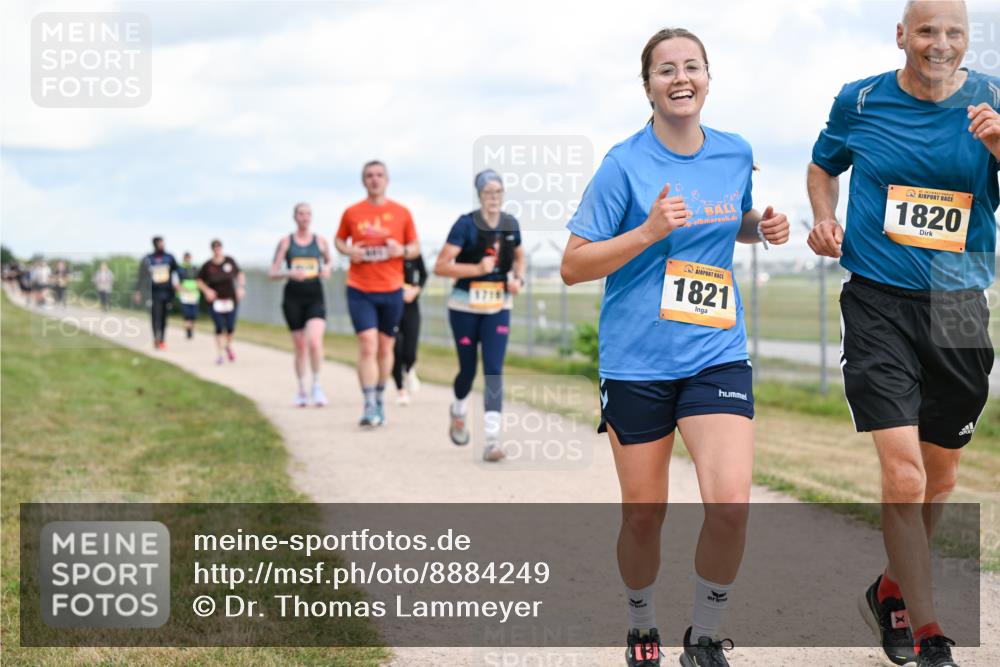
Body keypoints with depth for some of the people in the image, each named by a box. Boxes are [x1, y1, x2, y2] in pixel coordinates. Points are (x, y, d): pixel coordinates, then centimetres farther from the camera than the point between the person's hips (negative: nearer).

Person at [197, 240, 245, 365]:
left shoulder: (229, 261, -4)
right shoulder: (207, 265, -8)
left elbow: (239, 274, 11)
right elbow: (199, 280, 6)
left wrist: (241, 287, -1)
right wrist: (206, 290, -9)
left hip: (231, 299, 1)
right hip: (216, 301, -1)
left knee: (230, 326, 0)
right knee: (219, 327, -7)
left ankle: (228, 346, 30)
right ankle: (219, 353, 8)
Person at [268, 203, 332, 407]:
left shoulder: (320, 241, 6)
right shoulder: (285, 242, 2)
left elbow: (328, 260, 26)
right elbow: (272, 273, 0)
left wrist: (327, 269, 2)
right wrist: (290, 273, -19)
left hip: (315, 297, 0)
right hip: (293, 298, 0)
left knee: (314, 341, -21)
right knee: (300, 347, 6)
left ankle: (316, 385, -5)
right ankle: (301, 391, 22)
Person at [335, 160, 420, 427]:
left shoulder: (401, 213, 3)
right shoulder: (352, 213, 3)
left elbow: (415, 248, 9)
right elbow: (339, 239, 16)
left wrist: (402, 250, -13)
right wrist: (349, 250, -6)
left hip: (391, 290, 2)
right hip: (360, 290, -1)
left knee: (386, 347, 10)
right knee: (367, 345, -12)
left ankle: (379, 400, 27)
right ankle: (370, 407, -12)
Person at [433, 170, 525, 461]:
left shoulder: (511, 225, 3)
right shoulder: (466, 225, -11)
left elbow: (519, 256, 22)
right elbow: (441, 266, -16)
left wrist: (519, 279, 2)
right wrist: (477, 269, -25)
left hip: (499, 308, 3)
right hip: (466, 306, -3)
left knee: (494, 370, -9)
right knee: (468, 370, 8)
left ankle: (492, 438, -13)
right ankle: (458, 412, 42)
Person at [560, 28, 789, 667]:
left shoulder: (736, 153, 6)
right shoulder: (625, 164, -6)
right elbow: (573, 266, -6)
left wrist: (764, 226, 3)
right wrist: (648, 232, -19)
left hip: (717, 355, 2)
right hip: (637, 362, -2)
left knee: (730, 504, -16)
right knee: (643, 516, 6)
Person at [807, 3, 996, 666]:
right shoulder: (860, 102, 0)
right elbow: (824, 165, 19)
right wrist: (824, 218, 0)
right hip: (879, 305, -2)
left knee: (940, 476, 14)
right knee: (903, 472, -14)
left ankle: (894, 590, 39)